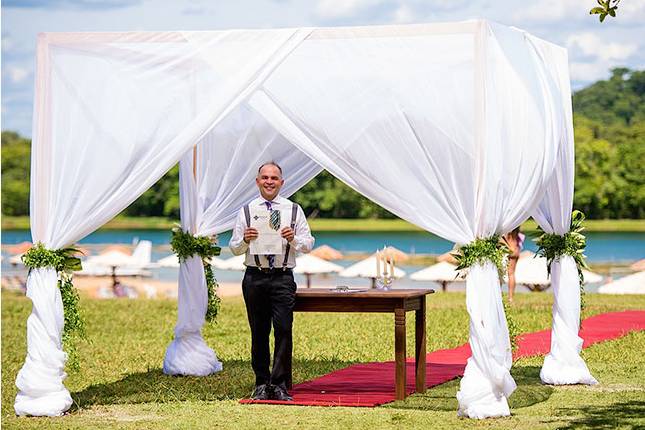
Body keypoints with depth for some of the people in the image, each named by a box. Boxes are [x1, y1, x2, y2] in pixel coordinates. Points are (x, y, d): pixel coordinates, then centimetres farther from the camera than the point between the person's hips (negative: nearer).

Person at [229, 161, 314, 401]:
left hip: (283, 278, -1)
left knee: (283, 329, -11)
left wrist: (293, 239, -14)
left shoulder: (294, 210, 8)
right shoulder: (246, 211, 10)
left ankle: (280, 385, -7)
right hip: (255, 277, 1)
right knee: (259, 332, 6)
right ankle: (261, 384, 14)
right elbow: (234, 248, 10)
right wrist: (245, 240, -11)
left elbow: (308, 245, 6)